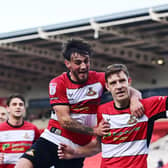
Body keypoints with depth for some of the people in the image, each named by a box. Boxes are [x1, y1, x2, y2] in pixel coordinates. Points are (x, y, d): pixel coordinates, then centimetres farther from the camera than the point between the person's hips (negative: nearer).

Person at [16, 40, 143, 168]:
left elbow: (130, 91, -1)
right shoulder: (57, 84, -6)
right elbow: (65, 121, -11)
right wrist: (94, 130, -14)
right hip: (52, 140, -2)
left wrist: (134, 99, -25)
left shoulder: (99, 79, 0)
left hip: (77, 148, 2)